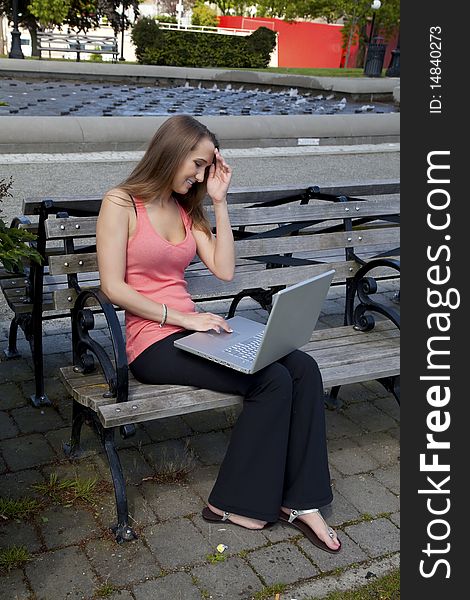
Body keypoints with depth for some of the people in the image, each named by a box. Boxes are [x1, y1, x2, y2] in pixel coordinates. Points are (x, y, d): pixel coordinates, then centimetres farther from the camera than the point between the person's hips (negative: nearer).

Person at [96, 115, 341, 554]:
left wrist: (219, 201, 4)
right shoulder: (121, 203, -4)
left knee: (303, 369, -14)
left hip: (190, 330, 7)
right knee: (273, 381, -22)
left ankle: (298, 501, -9)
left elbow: (224, 270, 6)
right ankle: (234, 503, -6)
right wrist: (183, 317, -18)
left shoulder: (186, 208, 16)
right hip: (151, 342, -7)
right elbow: (113, 288, -13)